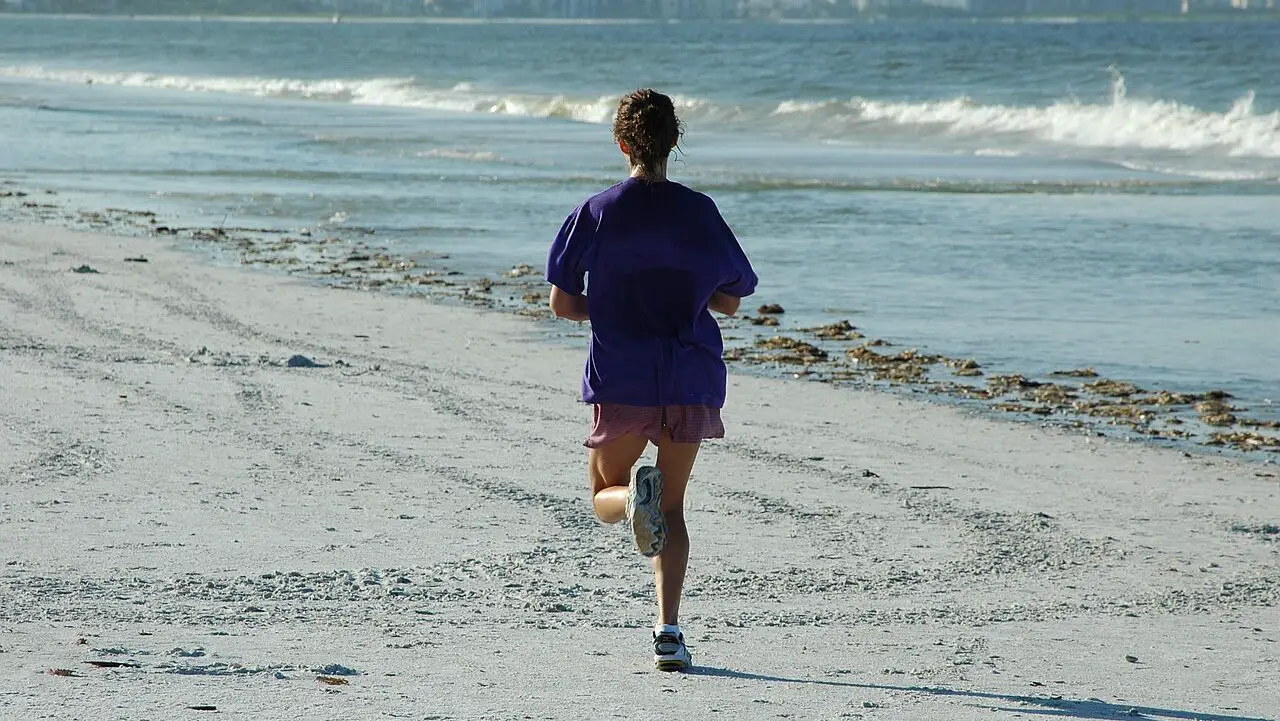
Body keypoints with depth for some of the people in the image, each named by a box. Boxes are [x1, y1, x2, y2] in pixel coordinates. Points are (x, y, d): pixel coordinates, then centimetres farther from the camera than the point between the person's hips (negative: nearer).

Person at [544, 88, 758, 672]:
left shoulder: (596, 213, -2)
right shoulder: (699, 212, -1)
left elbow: (562, 302, -1)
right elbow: (730, 301, 7)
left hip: (620, 380, -1)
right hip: (691, 381, 1)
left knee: (604, 496, 17)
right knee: (672, 506, 13)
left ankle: (633, 495, -22)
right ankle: (668, 629, -3)